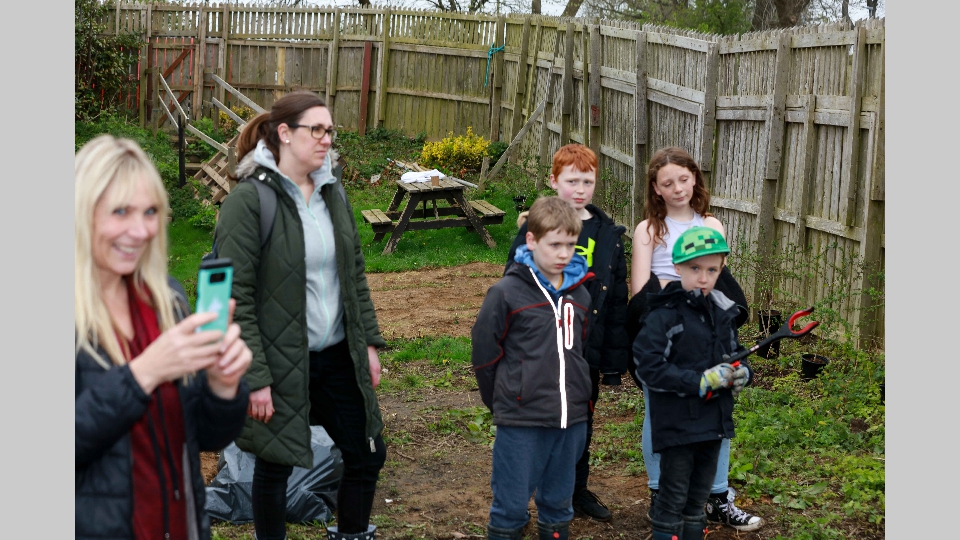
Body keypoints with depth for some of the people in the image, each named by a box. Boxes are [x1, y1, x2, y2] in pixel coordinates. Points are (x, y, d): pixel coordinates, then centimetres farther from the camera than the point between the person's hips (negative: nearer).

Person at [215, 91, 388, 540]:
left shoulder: (333, 192, 4)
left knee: (367, 454, 12)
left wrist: (369, 341, 9)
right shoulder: (248, 201, -16)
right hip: (280, 363, -6)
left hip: (337, 356, 6)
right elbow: (236, 298, -17)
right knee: (275, 467, 11)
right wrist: (255, 379, -18)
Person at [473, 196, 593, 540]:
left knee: (558, 502, 17)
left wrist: (578, 394, 14)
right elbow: (484, 353, -5)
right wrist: (502, 403, 2)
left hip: (571, 418, 5)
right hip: (521, 421, -5)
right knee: (511, 503, 3)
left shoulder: (579, 294, 6)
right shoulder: (507, 293, -10)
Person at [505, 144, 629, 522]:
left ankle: (578, 490, 35)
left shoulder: (609, 234, 3)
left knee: (582, 421, 17)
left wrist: (614, 359, 4)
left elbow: (618, 301, 6)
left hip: (589, 350, 4)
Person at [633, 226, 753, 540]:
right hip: (677, 423, -6)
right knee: (673, 498, 4)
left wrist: (742, 373, -5)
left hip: (714, 420, 6)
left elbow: (736, 354, 19)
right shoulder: (664, 316, -15)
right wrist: (699, 382, -23)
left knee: (699, 496, 18)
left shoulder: (723, 313, 6)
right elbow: (647, 367, -20)